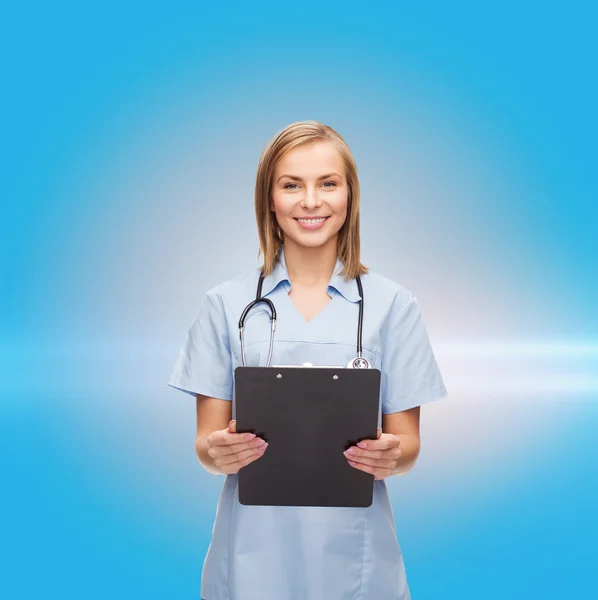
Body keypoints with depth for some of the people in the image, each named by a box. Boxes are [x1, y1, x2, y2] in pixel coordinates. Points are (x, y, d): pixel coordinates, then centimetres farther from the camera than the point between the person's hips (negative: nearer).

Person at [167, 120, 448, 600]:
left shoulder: (393, 305, 0)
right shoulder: (225, 305, 2)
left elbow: (407, 444, 3)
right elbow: (207, 442, 3)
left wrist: (391, 457, -19)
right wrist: (218, 453, -19)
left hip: (353, 555, 0)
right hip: (253, 554, 1)